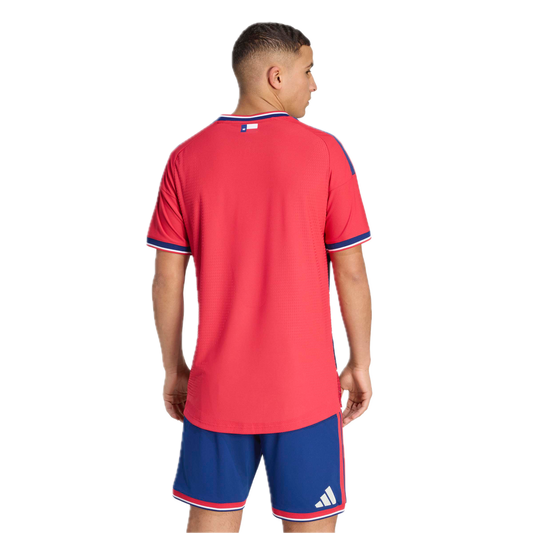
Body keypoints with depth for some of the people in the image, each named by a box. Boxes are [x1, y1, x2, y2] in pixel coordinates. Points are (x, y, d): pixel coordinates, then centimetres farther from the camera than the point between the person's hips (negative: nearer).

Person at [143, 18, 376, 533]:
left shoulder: (183, 157, -2)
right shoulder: (326, 150, -8)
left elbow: (167, 278, 0)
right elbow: (350, 270, -6)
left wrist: (173, 368, 11)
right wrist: (360, 363, 5)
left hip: (215, 389, 2)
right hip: (305, 389, -2)